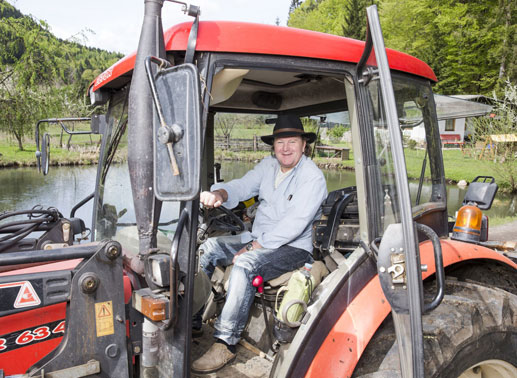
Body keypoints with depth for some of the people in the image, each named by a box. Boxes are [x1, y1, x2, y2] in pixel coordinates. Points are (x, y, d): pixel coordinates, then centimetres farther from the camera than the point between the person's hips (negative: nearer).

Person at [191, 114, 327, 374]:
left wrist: (252, 248, -24)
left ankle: (226, 343, -25)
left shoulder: (313, 178, -14)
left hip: (293, 248, -8)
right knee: (207, 248, -5)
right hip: (257, 238, 8)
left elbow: (293, 225, -22)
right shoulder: (268, 165, 9)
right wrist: (218, 194, -24)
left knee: (245, 265, -33)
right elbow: (242, 187, 1)